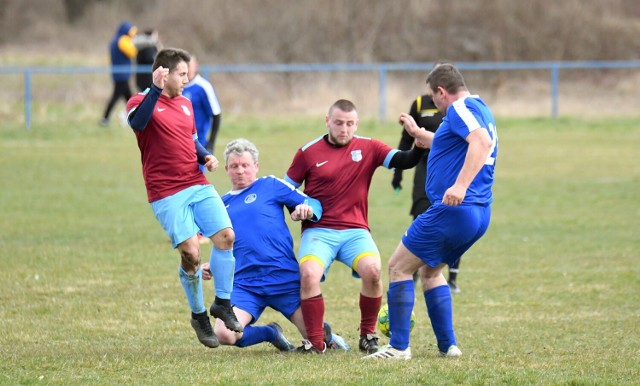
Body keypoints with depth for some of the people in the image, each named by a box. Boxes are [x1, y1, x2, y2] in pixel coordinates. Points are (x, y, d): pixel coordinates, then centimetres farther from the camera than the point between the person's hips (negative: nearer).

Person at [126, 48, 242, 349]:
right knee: (191, 252, -12)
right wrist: (156, 89, -34)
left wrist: (206, 157, 9)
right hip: (166, 193, -6)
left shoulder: (185, 104, 18)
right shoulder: (142, 102, -5)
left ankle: (222, 304, 9)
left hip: (198, 185, 6)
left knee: (226, 236, -8)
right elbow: (138, 123, -28)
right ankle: (199, 316, 8)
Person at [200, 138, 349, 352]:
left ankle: (328, 335, 35)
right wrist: (211, 266, 9)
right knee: (223, 334, -23)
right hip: (244, 284, 3)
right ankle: (271, 334, 11)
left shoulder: (271, 185, 8)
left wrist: (307, 210, -22)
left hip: (284, 278, -3)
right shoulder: (222, 204, 19)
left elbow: (313, 204, 1)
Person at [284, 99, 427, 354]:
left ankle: (368, 335, -6)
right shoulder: (308, 152, 3)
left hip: (355, 231, 1)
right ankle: (315, 342, -15)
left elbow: (405, 161, -5)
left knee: (373, 271, -28)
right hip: (318, 231, -1)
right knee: (308, 274, -30)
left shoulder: (368, 148, 6)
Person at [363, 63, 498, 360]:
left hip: (452, 210, -10)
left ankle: (399, 347, -3)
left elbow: (482, 142, -30)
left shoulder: (460, 109, -11)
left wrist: (460, 186, -37)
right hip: (480, 214, 10)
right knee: (429, 271, 24)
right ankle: (448, 345, 18)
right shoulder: (480, 110, 20)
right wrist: (417, 133, 47)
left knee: (398, 267, -1)